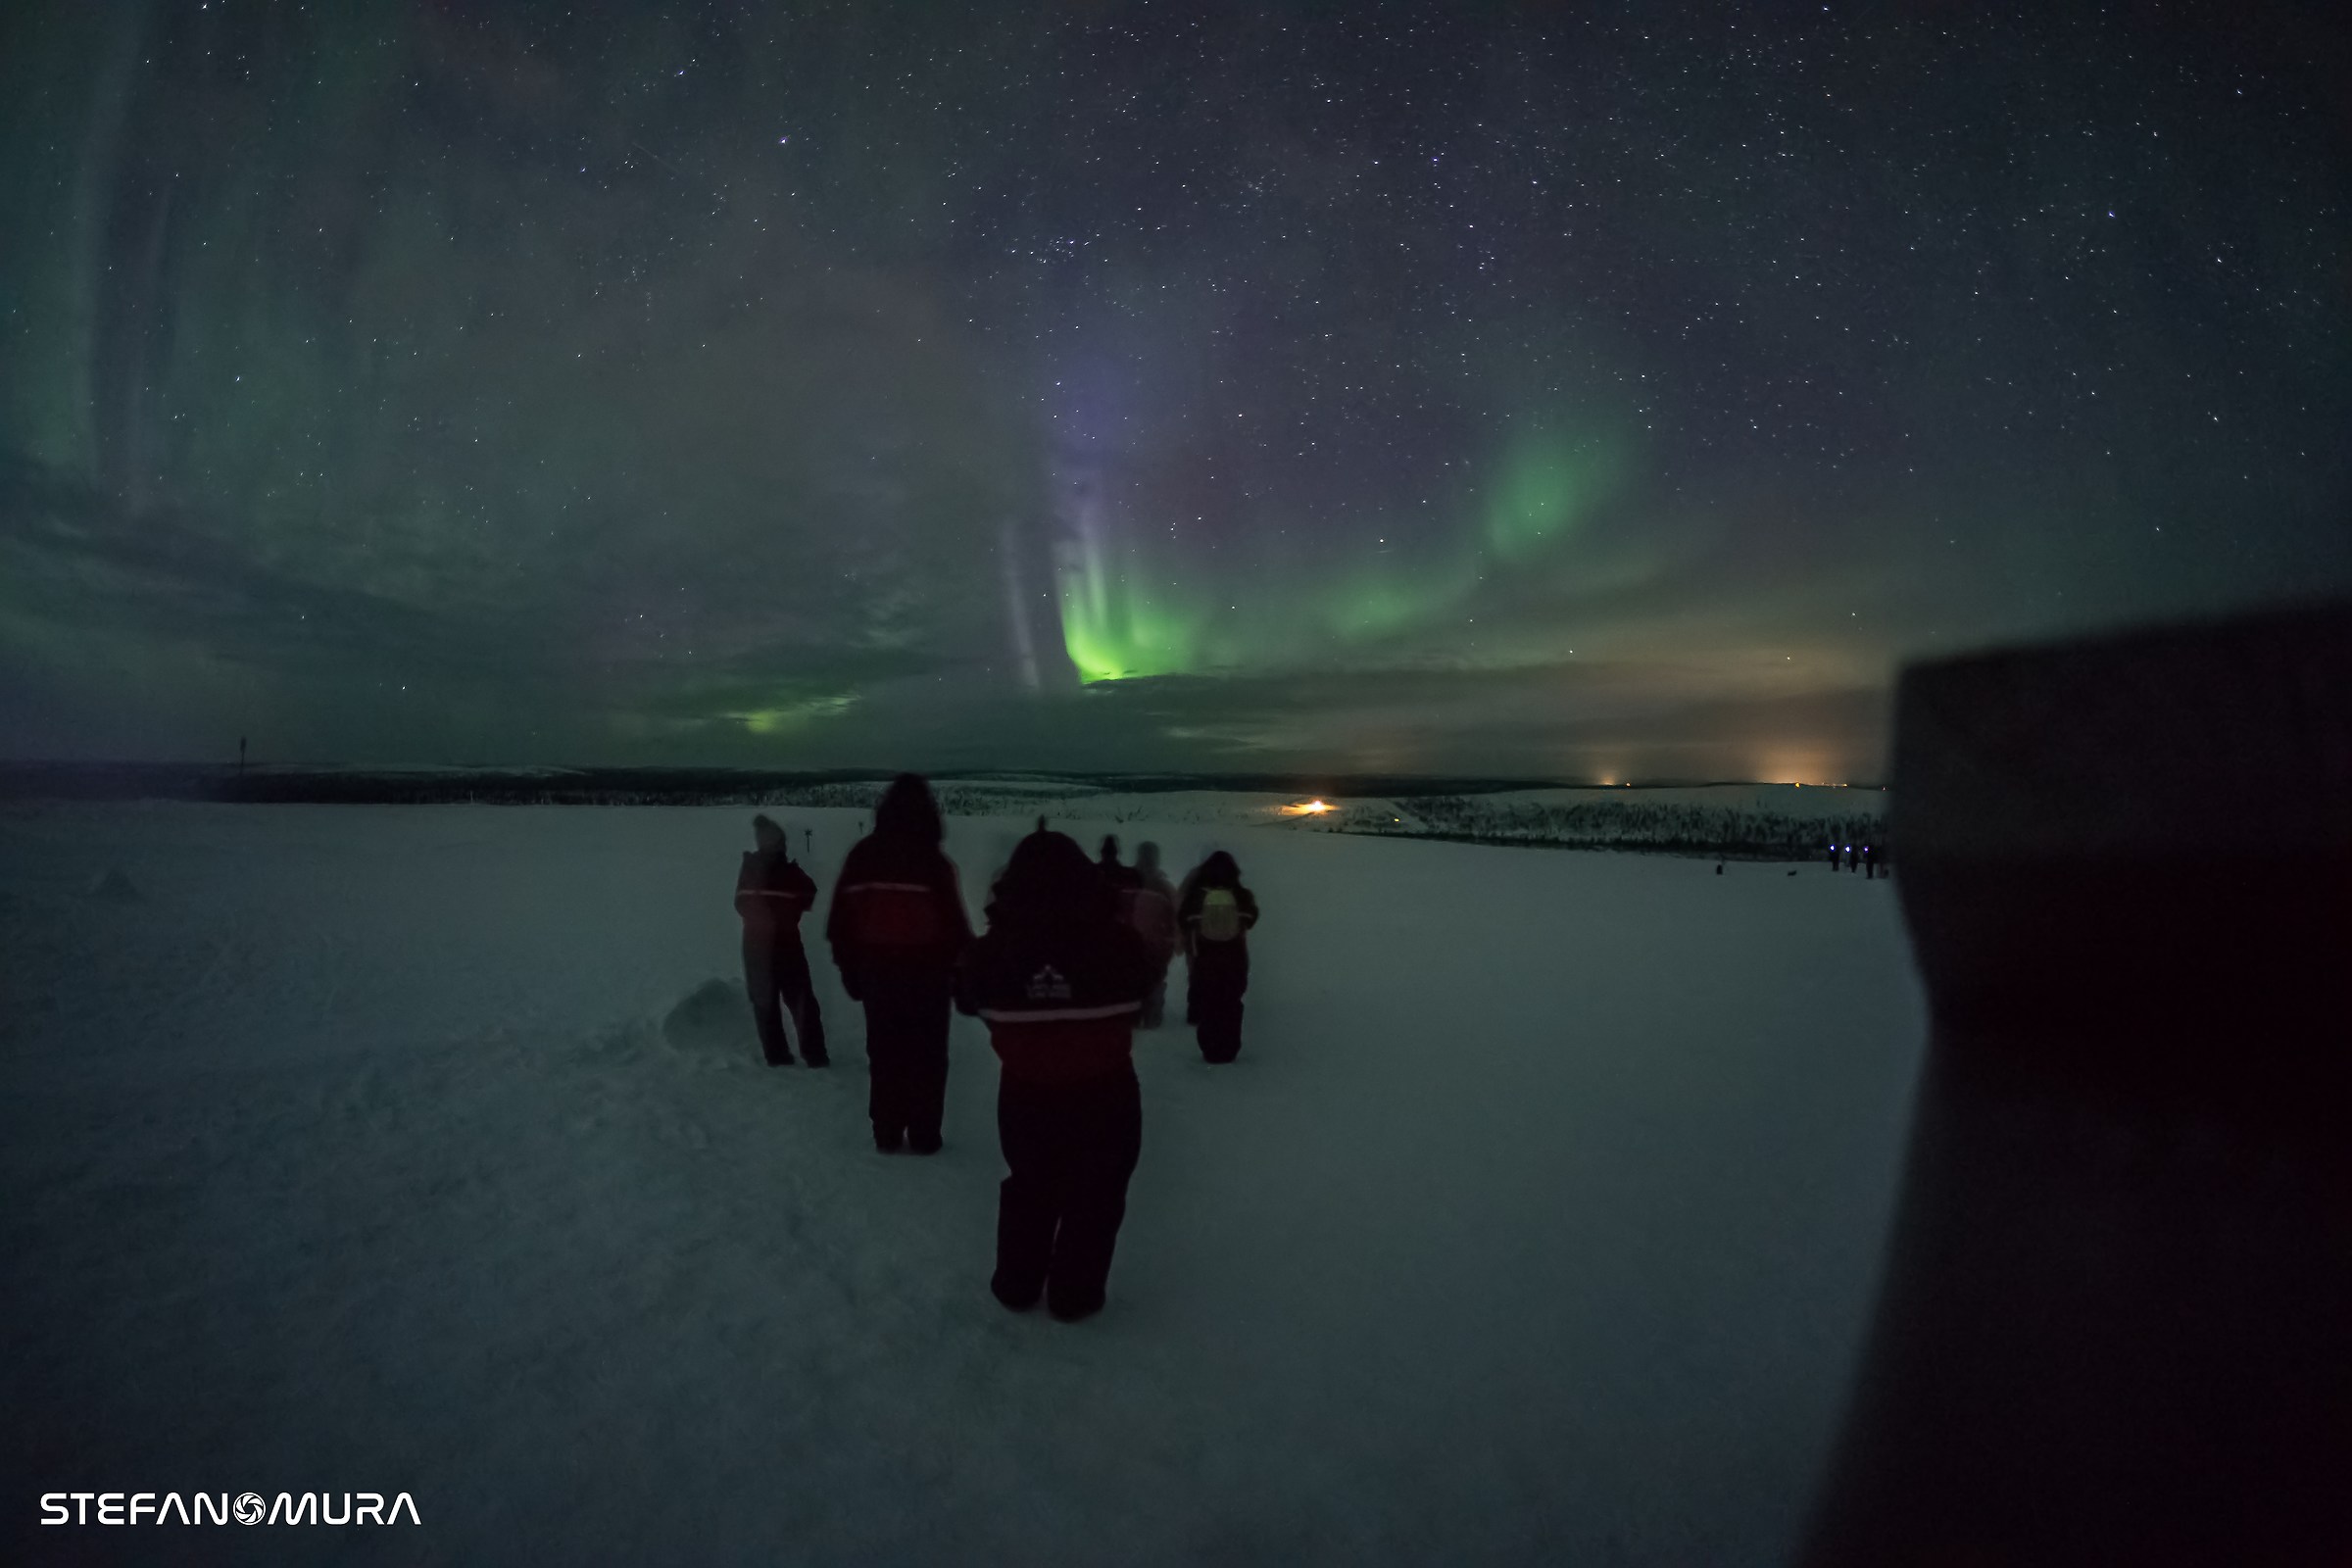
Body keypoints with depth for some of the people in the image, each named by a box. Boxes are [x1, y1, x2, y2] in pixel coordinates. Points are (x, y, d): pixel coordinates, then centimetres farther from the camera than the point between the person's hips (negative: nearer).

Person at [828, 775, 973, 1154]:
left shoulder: (862, 856, 0)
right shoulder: (932, 862, -15)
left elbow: (840, 920, 5)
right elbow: (954, 926, -13)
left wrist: (851, 969, 14)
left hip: (876, 973, 4)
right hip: (926, 975, -4)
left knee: (885, 1056, 14)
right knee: (926, 1058, 7)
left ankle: (886, 1135, 18)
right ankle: (923, 1137, 9)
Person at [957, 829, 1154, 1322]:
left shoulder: (995, 949, -16)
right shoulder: (1115, 942, -20)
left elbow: (967, 996, 4)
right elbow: (1142, 981, 1)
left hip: (1025, 1093, 2)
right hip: (1104, 1092, -2)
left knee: (1029, 1186, 24)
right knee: (1095, 1195, 16)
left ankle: (1017, 1286, 35)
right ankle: (1073, 1295, 24)